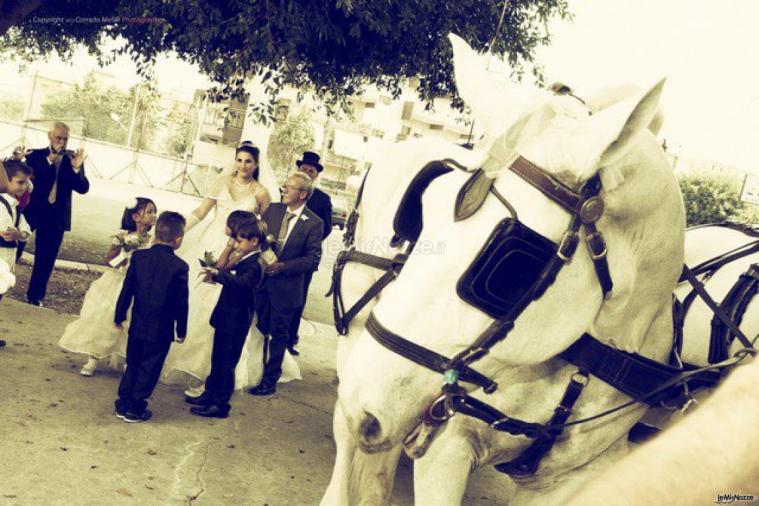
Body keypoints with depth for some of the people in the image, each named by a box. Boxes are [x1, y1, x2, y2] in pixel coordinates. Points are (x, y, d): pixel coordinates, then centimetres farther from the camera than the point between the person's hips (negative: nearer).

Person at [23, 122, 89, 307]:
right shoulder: (36, 155, 1)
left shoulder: (72, 159, 3)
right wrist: (49, 160, -25)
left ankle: (35, 297, 16)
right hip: (33, 212, -1)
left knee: (46, 260, 6)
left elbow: (83, 188, -5)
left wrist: (77, 168, -23)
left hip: (56, 217, 1)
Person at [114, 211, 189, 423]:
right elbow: (181, 302, -9)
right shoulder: (180, 266, -15)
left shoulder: (139, 257, -4)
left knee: (132, 365, 19)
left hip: (137, 326, 4)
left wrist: (119, 315, 14)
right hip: (161, 330, -4)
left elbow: (126, 290, 1)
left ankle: (122, 404, 27)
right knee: (148, 370, 8)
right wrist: (181, 330, 3)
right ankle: (135, 409, 15)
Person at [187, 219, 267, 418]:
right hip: (227, 319, 10)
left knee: (225, 363, -2)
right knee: (218, 360, 21)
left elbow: (241, 282, -38)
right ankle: (210, 394, 34)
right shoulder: (245, 262, 12)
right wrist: (216, 277, 14)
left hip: (235, 323, -10)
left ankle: (220, 405, 6)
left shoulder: (254, 266, -19)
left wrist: (219, 273, -47)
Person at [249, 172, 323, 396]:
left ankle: (270, 380, 22)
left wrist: (283, 266, -20)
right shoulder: (272, 209, 2)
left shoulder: (313, 223, -12)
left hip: (286, 287, -4)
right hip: (262, 281, 4)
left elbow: (313, 259, -13)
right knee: (258, 329, 14)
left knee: (278, 334, 9)